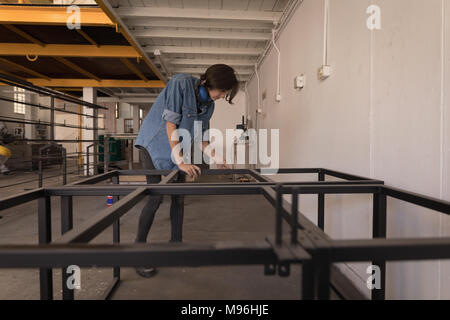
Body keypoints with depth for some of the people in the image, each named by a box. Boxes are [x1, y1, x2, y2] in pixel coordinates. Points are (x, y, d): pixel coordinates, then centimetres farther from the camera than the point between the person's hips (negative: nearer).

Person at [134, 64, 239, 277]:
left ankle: (176, 243, 21)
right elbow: (171, 125, -24)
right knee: (156, 198, -12)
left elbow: (199, 138, 7)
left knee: (179, 198, 6)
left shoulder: (208, 104, 1)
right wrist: (181, 161, -26)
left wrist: (217, 159, -4)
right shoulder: (181, 83, -21)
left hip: (178, 149, 7)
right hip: (154, 145, -7)